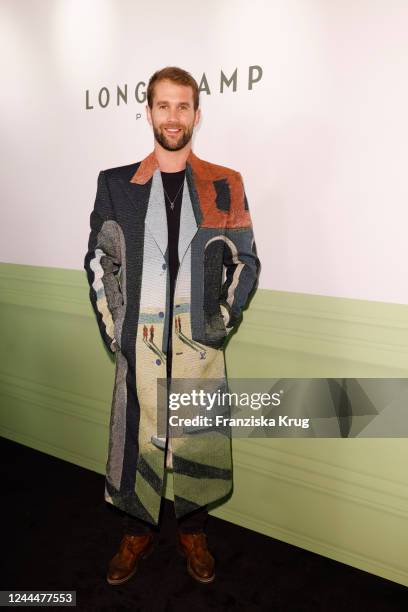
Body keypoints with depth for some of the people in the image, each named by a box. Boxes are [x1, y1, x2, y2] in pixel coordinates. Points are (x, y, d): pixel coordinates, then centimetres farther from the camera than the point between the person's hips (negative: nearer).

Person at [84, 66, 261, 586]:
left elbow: (247, 261, 8)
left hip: (200, 338, 0)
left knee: (198, 436, 10)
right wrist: (111, 328, 0)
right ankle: (137, 532, 34)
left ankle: (192, 531, 34)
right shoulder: (115, 184, 6)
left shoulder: (227, 186, 5)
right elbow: (97, 262, 8)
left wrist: (225, 320, -2)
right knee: (137, 435, 10)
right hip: (139, 338, 1)